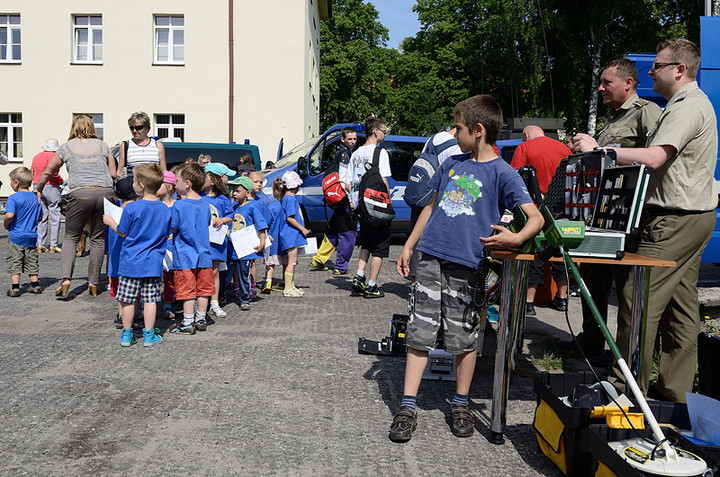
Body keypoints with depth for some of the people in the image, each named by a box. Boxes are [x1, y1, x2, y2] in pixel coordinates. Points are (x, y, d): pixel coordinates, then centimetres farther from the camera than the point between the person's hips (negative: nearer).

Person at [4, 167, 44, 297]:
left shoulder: (13, 198, -13)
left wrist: (5, 224, -7)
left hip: (16, 236, -5)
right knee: (31, 261, 14)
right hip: (31, 236, 5)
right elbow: (40, 217, 11)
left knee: (14, 262, 2)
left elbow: (9, 215, -25)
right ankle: (35, 285, 18)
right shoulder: (35, 198, 5)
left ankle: (15, 288, 1)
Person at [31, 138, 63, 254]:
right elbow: (52, 173, -19)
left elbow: (32, 172, 13)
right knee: (55, 217, -1)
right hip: (51, 188, -7)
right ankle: (53, 246, -2)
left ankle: (40, 245, 8)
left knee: (41, 217, 10)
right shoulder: (53, 156, -10)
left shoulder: (36, 156, 13)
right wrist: (61, 181, -4)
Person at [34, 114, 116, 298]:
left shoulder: (66, 147, 12)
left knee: (71, 237, 10)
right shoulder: (102, 145, 14)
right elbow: (113, 174, 14)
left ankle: (66, 278, -8)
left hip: (80, 194, -1)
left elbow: (48, 172, 22)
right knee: (98, 238, 11)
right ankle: (93, 283, 11)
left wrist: (38, 189, 39)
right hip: (105, 193, 2)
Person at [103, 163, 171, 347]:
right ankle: (149, 335, 12)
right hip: (154, 263, 3)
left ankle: (126, 335, 17)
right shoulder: (165, 210, 0)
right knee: (150, 299, 7)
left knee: (128, 299, 8)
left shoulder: (131, 208, -13)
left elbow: (122, 232, -2)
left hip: (131, 261, -3)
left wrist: (110, 221, 16)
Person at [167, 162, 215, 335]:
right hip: (204, 255, 5)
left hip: (185, 257, -5)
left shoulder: (178, 206, -14)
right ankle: (201, 319, 22)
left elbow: (172, 229, -8)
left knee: (187, 290, 1)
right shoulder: (205, 205, 4)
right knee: (202, 288, 12)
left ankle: (187, 323, 7)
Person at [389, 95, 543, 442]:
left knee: (464, 338, 5)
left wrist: (516, 238, -30)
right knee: (419, 333, 3)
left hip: (466, 265, -4)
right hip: (430, 258, 4)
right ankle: (407, 406, 9)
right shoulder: (451, 164, 14)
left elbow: (536, 217, -9)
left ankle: (460, 404, 24)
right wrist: (409, 246, 18)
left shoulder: (502, 173, -3)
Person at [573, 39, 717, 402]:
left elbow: (653, 158, -26)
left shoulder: (687, 107, -13)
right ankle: (675, 389, 19)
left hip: (676, 219, -11)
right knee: (680, 304, 12)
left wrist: (598, 150, -19)